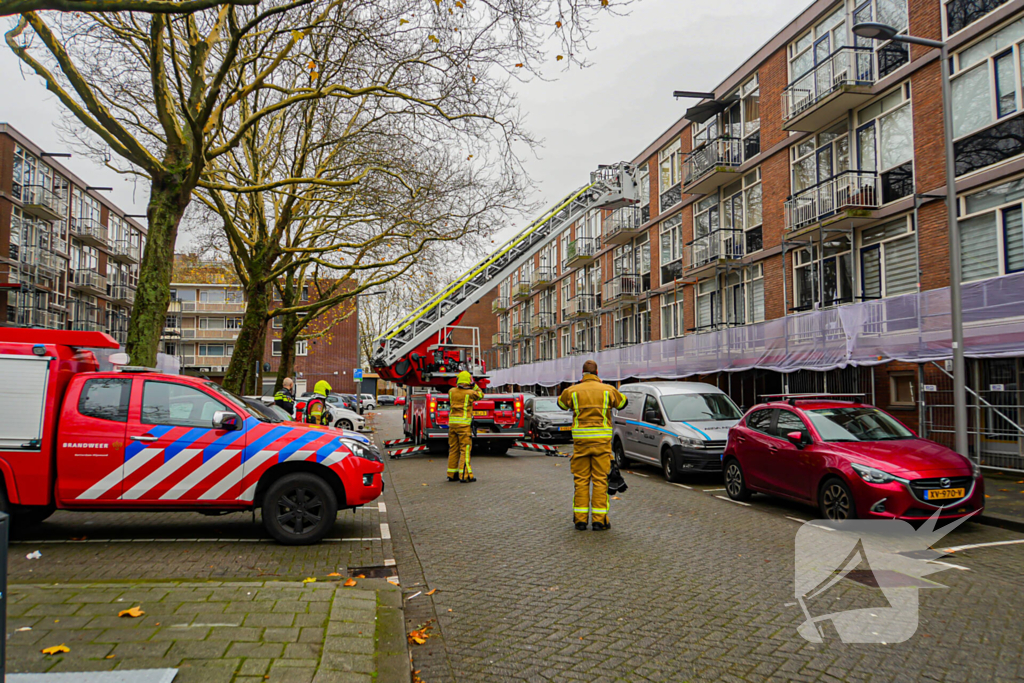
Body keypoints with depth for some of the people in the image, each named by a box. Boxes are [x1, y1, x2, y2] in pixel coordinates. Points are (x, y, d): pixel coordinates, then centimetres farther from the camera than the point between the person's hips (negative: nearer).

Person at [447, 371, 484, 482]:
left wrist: (458, 385, 23)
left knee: (453, 449, 11)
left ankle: (452, 474, 15)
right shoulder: (470, 393, -8)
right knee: (465, 449, -3)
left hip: (452, 423, 5)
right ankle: (464, 475, -6)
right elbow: (480, 395, 11)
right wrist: (474, 385, 15)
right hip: (464, 423, -5)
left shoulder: (452, 392, 4)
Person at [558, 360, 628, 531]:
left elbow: (561, 403, 23)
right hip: (602, 440, -1)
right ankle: (599, 520, 2)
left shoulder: (573, 391, 3)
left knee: (581, 481, 7)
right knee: (600, 480, 3)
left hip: (580, 440, 1)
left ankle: (580, 520, 8)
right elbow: (622, 403, 21)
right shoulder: (608, 390, 2)